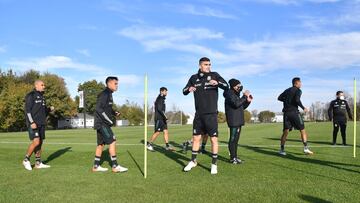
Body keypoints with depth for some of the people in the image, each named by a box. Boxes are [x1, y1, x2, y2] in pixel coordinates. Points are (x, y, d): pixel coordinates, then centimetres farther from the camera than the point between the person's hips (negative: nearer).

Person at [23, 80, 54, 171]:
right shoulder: (30, 96, -7)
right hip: (33, 123, -8)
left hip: (41, 123, 8)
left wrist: (50, 109, 2)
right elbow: (27, 110, -13)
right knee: (36, 142, -15)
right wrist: (32, 122, -21)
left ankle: (38, 163, 12)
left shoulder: (42, 97, 17)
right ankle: (26, 160, 2)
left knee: (40, 142, 6)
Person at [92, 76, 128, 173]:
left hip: (103, 123, 10)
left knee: (101, 143, 12)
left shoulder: (108, 94, 16)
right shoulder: (104, 94, -14)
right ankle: (115, 166, -5)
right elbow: (98, 108, -22)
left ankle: (96, 166, 18)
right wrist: (109, 120, -20)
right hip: (102, 123, -10)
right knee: (112, 141, -10)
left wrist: (114, 113, 3)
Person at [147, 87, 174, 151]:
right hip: (159, 118, -9)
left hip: (162, 118, 9)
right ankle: (149, 145, 5)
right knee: (157, 132, -6)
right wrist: (165, 117, -23)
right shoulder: (159, 99, -10)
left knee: (166, 131, 2)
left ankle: (167, 146, 1)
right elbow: (159, 109, -20)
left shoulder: (162, 99, 19)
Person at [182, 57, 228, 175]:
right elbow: (184, 91, 11)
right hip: (198, 114, 3)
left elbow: (226, 86, -9)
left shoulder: (214, 75, 0)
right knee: (196, 138, 11)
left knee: (213, 139, -2)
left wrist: (217, 82, -29)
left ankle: (214, 164, 10)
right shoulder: (194, 78, 8)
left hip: (211, 114, -3)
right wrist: (189, 89, -13)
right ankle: (193, 161, 26)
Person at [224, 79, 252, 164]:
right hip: (233, 121, -10)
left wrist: (248, 101, 7)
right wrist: (244, 96, -17)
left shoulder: (236, 94, 20)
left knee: (236, 139, 12)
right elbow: (236, 104, -24)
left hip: (238, 121, 10)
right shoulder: (229, 94, -9)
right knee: (233, 139, -8)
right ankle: (232, 158, -5)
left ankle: (235, 157, 18)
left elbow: (242, 107, 23)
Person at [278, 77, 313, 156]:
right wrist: (303, 108, -7)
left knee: (285, 131, 5)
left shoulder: (287, 90, 18)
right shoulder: (298, 90, -1)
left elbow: (279, 98, 16)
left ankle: (282, 149, 0)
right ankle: (305, 148, -1)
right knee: (302, 130, 4)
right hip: (294, 112, -6)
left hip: (286, 112, 6)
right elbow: (297, 100, -17)